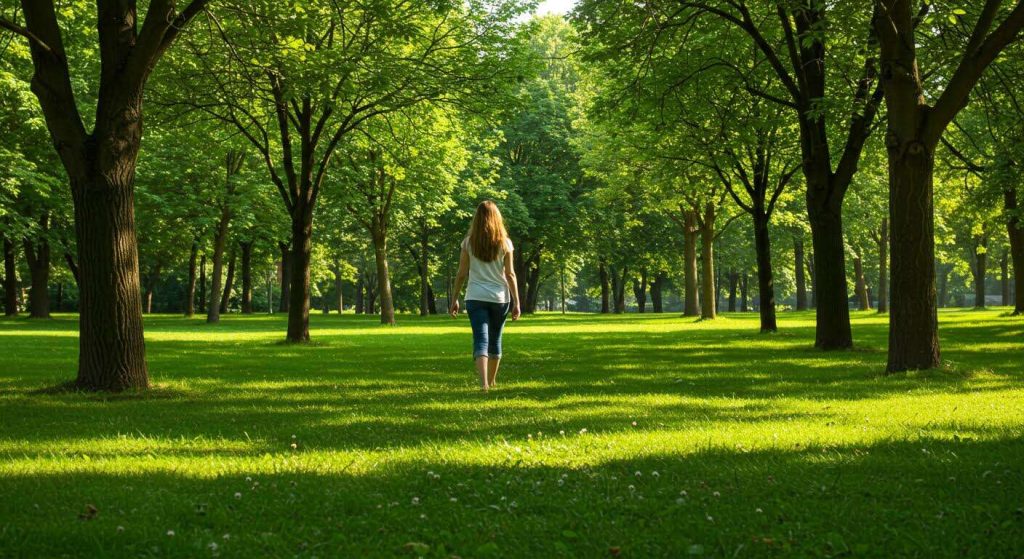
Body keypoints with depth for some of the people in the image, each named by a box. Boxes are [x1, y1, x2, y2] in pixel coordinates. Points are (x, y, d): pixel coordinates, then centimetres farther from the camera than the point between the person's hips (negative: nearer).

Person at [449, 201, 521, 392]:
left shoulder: (469, 242, -2)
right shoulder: (504, 243, -2)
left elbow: (461, 274, -2)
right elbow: (510, 274, -3)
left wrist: (454, 299, 6)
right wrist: (516, 302, 1)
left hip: (476, 298, -1)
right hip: (500, 297, 1)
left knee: (481, 340, -6)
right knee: (495, 340, 17)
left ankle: (484, 382, -24)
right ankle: (492, 381, 31)